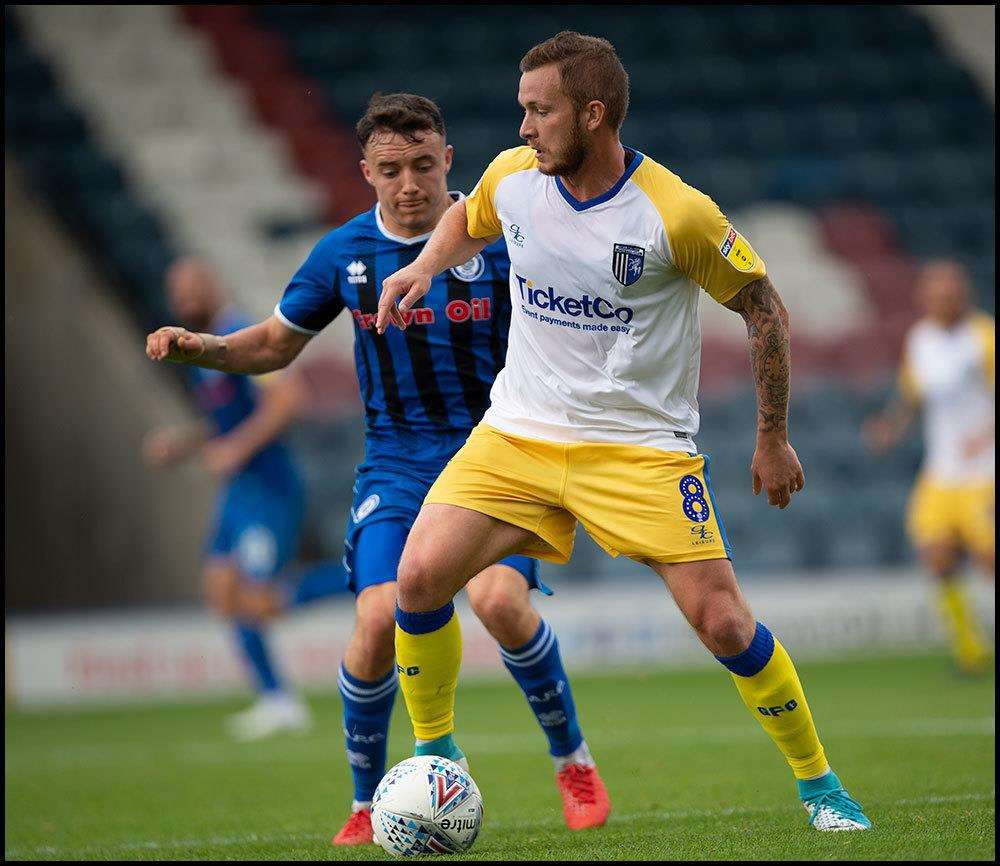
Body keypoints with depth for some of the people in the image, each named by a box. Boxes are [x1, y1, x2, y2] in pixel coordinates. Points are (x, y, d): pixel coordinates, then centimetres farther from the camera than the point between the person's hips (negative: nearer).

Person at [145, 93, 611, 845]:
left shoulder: (498, 240, -7)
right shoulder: (345, 254, 3)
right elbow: (276, 344, 16)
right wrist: (199, 348, -1)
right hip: (396, 466, 2)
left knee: (500, 600, -27)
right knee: (380, 617, -19)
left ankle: (574, 763, -1)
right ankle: (368, 802, 3)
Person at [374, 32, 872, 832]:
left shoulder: (678, 214, -17)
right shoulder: (512, 176, -4)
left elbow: (763, 310, -3)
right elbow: (469, 220, 22)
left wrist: (773, 439, 0)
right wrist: (422, 266, 1)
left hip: (641, 448, -4)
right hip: (517, 435, 4)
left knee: (723, 623, -12)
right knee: (419, 577, -14)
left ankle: (820, 785, 9)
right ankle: (434, 760, 8)